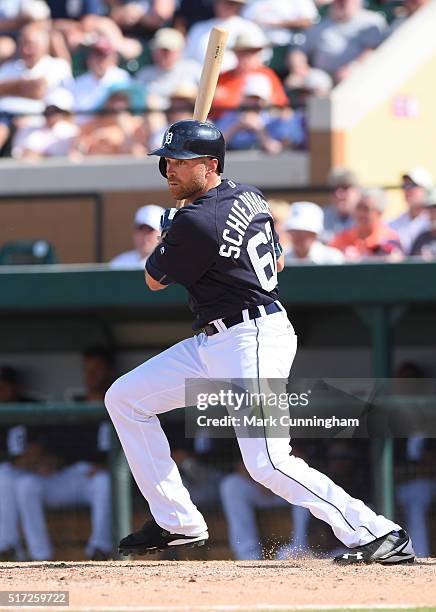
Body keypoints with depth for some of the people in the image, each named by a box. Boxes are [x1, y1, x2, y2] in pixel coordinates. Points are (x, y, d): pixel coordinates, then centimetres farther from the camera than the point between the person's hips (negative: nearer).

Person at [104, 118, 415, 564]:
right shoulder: (249, 197, 8)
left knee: (268, 464, -18)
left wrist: (166, 234, 16)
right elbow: (276, 262, 22)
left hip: (251, 341, -11)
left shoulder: (195, 223, -20)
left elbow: (155, 280, -3)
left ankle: (378, 535, -14)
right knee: (124, 398, 11)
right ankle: (177, 523, 14)